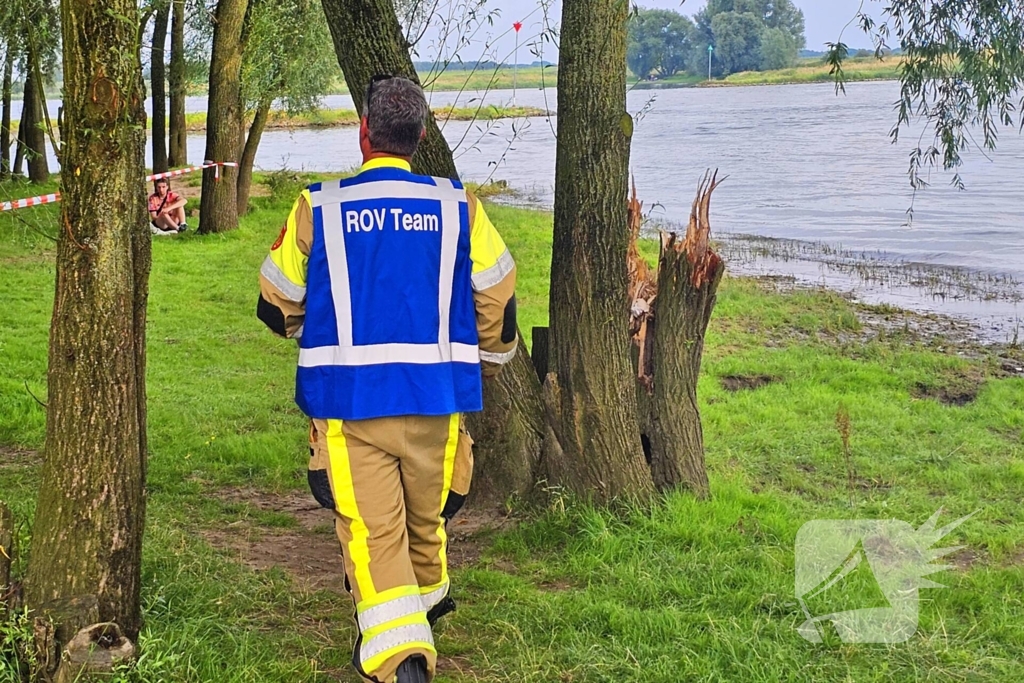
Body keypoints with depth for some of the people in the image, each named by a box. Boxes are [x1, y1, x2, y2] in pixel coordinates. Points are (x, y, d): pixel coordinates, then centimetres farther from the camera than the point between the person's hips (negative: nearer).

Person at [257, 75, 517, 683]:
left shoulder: (317, 208, -2)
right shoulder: (458, 207, 1)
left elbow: (277, 304, 7)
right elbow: (498, 301, 4)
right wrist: (486, 366, 23)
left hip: (348, 401, -2)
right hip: (437, 398, 2)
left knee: (371, 529, -1)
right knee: (425, 515, 22)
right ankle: (427, 601, 46)